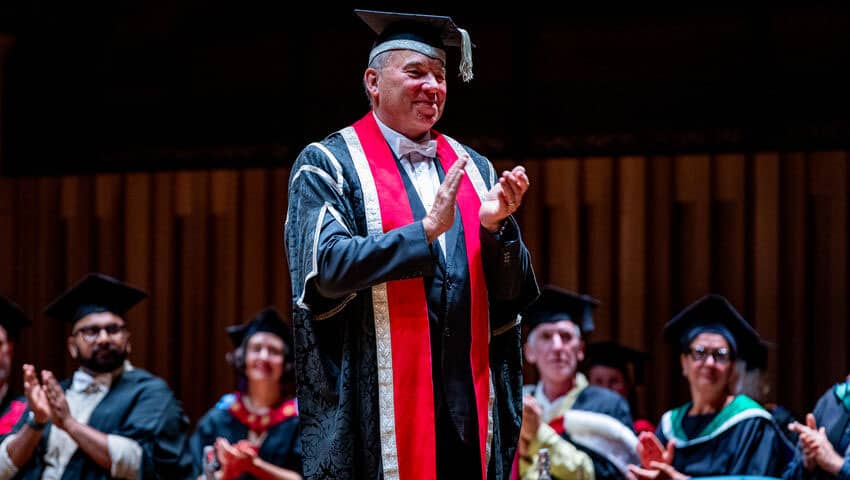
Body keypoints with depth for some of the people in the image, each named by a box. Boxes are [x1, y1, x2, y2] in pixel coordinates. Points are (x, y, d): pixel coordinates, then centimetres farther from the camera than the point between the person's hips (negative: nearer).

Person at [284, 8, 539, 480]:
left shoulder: (471, 169, 16)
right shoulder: (329, 166, 1)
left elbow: (511, 293, 9)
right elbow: (328, 265, -14)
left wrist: (494, 225, -10)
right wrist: (427, 229, -19)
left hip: (468, 401, 4)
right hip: (375, 402, -4)